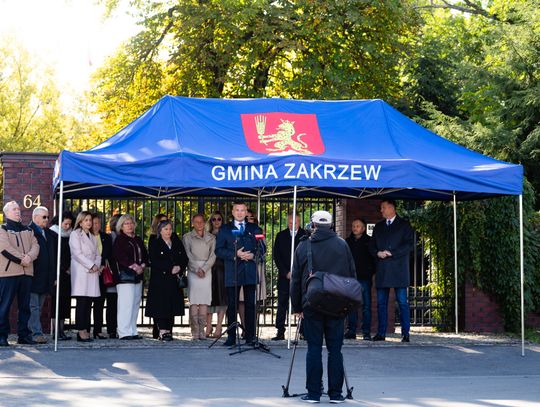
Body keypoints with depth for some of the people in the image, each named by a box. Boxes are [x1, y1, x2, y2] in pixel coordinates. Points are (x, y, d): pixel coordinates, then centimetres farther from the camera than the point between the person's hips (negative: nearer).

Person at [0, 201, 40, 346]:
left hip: (26, 273, 5)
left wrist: (29, 257, -14)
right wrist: (21, 259, -14)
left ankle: (24, 335, 12)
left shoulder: (27, 230, 20)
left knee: (25, 306, 7)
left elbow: (35, 246, 6)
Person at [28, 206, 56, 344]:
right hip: (33, 276, -7)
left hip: (46, 279, 7)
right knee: (34, 307, -6)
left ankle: (31, 331, 15)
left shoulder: (49, 234, 17)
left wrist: (54, 276, 14)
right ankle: (37, 333, -8)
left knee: (39, 307, 9)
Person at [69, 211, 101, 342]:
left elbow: (97, 254, 19)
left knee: (89, 303, 1)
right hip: (81, 272, -6)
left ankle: (86, 331, 0)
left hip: (93, 272, 6)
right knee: (82, 302, -11)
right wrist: (91, 265, -10)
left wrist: (97, 265, -1)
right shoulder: (75, 234, 3)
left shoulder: (92, 237, 24)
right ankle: (81, 331, -13)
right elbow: (77, 254, -8)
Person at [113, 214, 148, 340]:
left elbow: (145, 255, 17)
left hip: (138, 276, 7)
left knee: (135, 304, 6)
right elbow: (120, 257, -12)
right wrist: (134, 266, -16)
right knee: (126, 304, -11)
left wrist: (142, 266, -2)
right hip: (125, 276, -7)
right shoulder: (119, 240, 0)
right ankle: (124, 332, -11)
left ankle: (133, 332, 10)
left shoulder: (138, 240, 21)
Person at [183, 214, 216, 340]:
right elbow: (187, 255, 1)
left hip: (207, 271, 2)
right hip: (193, 271, -2)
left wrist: (204, 269, -9)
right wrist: (196, 269, -10)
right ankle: (195, 331, -12)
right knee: (194, 302, -9)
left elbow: (213, 255, 5)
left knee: (204, 301, -3)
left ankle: (202, 331, -2)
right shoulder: (187, 237, 9)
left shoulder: (211, 238, 13)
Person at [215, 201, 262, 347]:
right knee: (232, 306, -1)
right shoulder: (225, 229, 10)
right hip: (232, 273, -1)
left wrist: (252, 255, -7)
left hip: (250, 272, 1)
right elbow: (219, 250, 1)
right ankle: (231, 337, 4)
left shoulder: (254, 229, 15)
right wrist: (235, 255, -13)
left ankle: (250, 337, 6)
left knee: (250, 305, 2)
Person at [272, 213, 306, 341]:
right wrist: (286, 273, -3)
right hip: (284, 276, 2)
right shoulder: (280, 236, 10)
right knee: (282, 304, -1)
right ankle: (280, 332, 2)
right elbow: (276, 256, 7)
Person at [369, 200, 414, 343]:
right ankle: (381, 333, 5)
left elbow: (409, 245, -5)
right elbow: (372, 246, 17)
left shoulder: (404, 225, 5)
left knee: (403, 303, -5)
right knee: (381, 303, 3)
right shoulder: (378, 226, 20)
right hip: (382, 271, 5)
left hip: (398, 269, -4)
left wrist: (391, 253, -12)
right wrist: (378, 253, -5)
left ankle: (405, 334, -3)